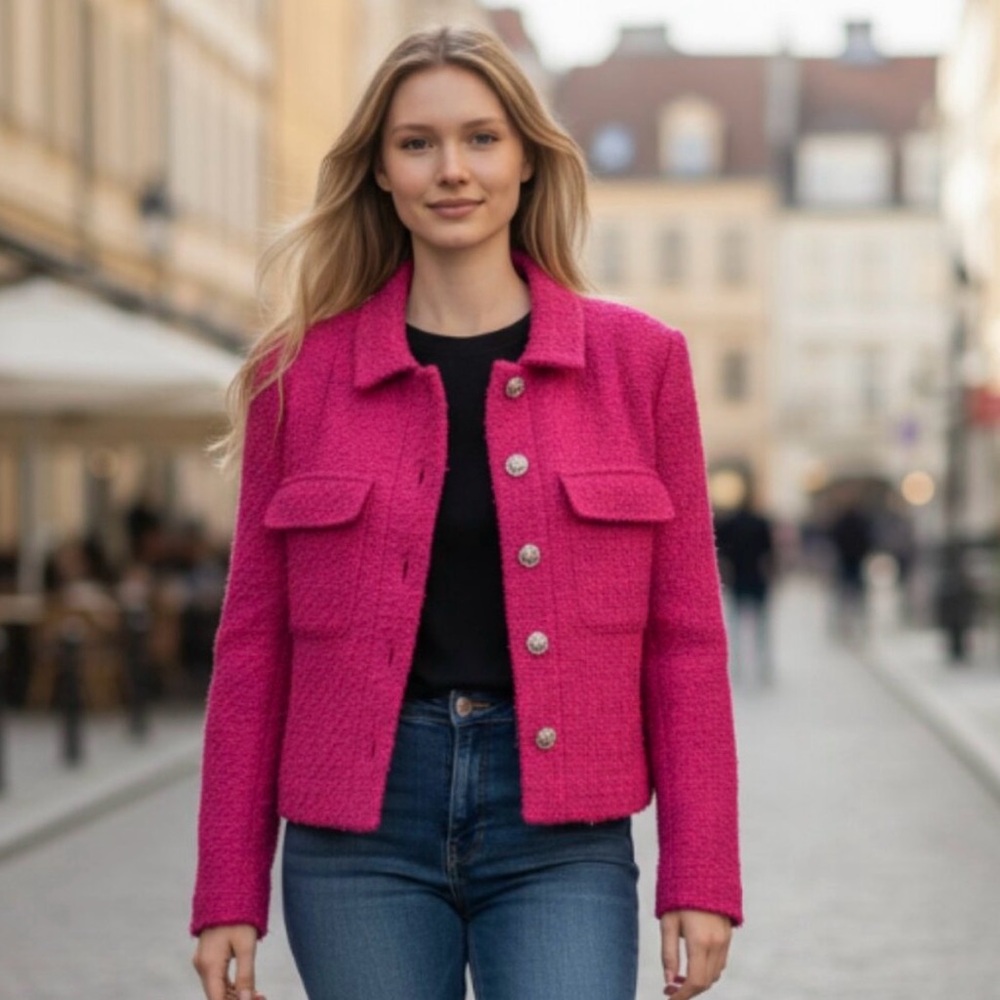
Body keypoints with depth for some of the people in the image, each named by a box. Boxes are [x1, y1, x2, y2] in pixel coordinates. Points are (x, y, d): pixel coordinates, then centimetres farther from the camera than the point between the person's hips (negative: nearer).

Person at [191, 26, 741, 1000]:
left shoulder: (637, 358, 4)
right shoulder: (301, 370, 4)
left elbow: (684, 635, 4)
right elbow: (254, 640, 6)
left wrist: (699, 878, -2)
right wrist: (229, 894, 3)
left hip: (558, 831, -1)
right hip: (357, 832, 1)